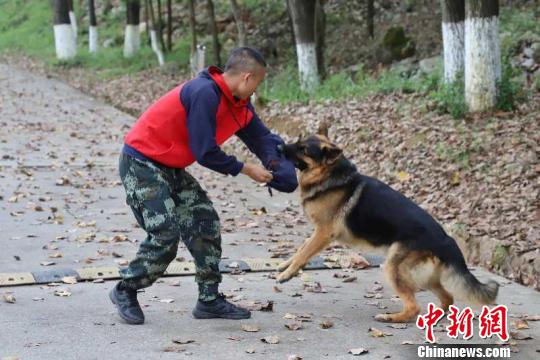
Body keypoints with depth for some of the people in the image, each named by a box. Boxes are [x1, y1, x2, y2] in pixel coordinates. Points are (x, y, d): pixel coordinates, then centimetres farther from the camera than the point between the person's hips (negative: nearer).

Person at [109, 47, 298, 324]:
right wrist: (245, 169, -13)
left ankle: (210, 300, 13)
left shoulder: (240, 104, 3)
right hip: (141, 163, -10)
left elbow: (261, 138, 9)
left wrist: (281, 167, -10)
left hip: (171, 167, 10)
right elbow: (205, 153, -25)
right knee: (165, 235, -13)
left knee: (206, 224, 5)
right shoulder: (204, 93, -26)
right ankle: (125, 291, 8)